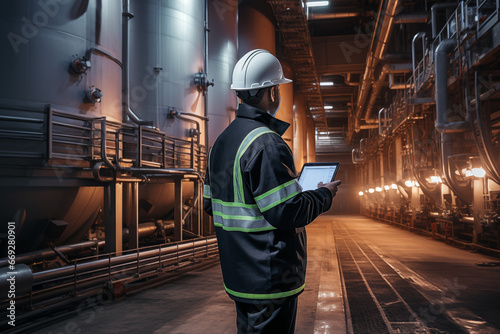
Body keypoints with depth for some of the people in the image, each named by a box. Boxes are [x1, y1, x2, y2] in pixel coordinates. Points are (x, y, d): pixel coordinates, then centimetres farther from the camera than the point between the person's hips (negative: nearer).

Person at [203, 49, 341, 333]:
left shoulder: (221, 142, 10)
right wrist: (325, 195, -7)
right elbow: (288, 212, -25)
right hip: (270, 278, -9)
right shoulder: (265, 142, -20)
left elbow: (211, 204, 16)